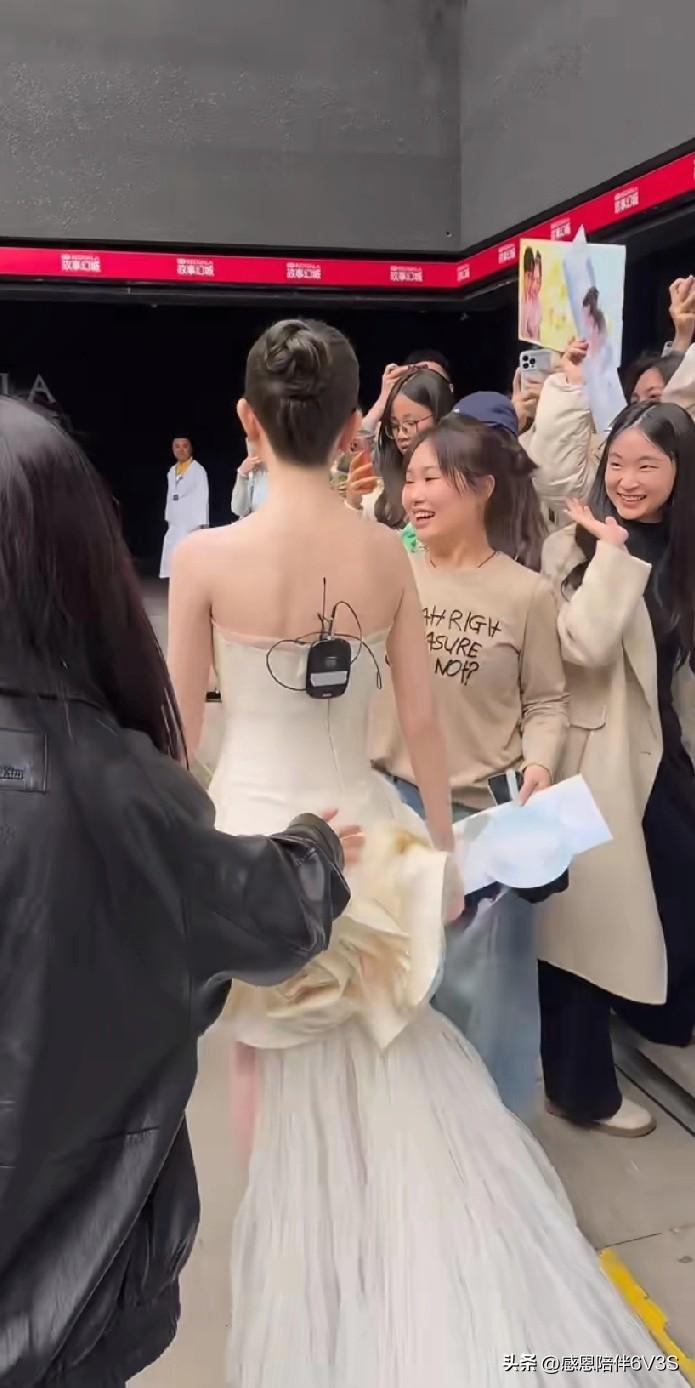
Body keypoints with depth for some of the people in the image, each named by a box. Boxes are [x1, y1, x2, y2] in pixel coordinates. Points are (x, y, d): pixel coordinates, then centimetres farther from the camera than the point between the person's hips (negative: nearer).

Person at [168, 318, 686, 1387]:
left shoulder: (205, 556, -13)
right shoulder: (388, 554, -5)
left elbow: (176, 728, -6)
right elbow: (423, 725, -1)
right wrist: (440, 850, 11)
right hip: (359, 832, 3)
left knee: (281, 1071, 20)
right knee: (392, 1065, 23)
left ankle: (310, 1295, 42)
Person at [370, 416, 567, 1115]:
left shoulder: (527, 594, -7)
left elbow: (546, 702, -2)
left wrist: (538, 762, -16)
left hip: (486, 814, -2)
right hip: (392, 801, 2)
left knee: (478, 976, 11)